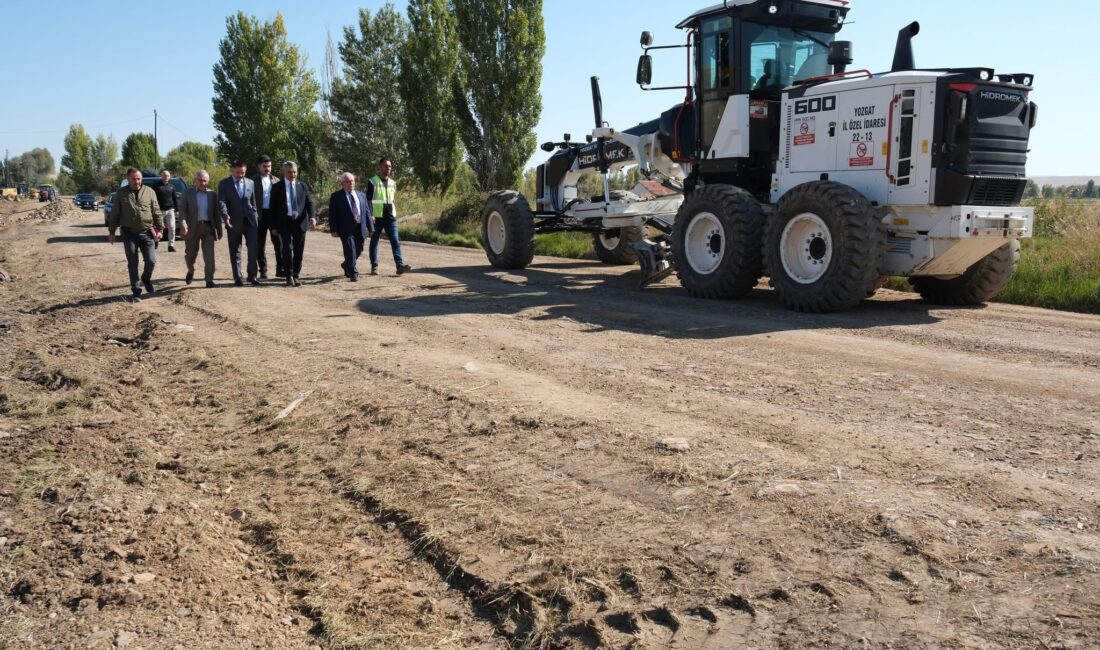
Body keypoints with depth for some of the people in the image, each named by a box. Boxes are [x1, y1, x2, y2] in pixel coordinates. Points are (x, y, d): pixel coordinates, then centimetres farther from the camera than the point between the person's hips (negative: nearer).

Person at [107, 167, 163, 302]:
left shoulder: (149, 192, 3)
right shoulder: (121, 193, 3)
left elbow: (156, 212, 4)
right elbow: (114, 214, 7)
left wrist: (159, 229, 0)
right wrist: (111, 231, 6)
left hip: (147, 233, 0)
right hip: (129, 234, 0)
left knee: (151, 261, -4)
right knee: (132, 264, 2)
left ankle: (146, 278, 28)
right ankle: (136, 291, 11)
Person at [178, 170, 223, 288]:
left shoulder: (213, 194, 7)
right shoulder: (188, 193, 3)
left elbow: (216, 213, 8)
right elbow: (182, 209, -3)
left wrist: (219, 229, 6)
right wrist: (183, 224, -19)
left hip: (208, 227, 0)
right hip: (192, 227, 0)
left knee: (209, 255, -7)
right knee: (190, 254, 12)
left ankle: (209, 279, -3)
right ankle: (191, 271, 41)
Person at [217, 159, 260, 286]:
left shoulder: (251, 183, 10)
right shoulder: (224, 184, 1)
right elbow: (221, 202, -9)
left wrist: (255, 217, 8)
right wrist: (225, 216, -26)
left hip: (250, 221, 2)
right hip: (234, 222, -2)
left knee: (253, 249, -6)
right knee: (235, 252, 5)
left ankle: (252, 276, 2)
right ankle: (237, 278, 11)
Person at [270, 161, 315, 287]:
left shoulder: (302, 186, 11)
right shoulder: (277, 187, 4)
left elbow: (309, 203, 5)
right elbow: (273, 207, 4)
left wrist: (312, 216, -13)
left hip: (300, 222, 2)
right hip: (285, 222, -2)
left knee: (299, 251, 5)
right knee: (287, 249, -11)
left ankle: (296, 276, 13)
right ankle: (289, 276, -1)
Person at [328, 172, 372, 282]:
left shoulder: (361, 195, 16)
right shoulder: (336, 196, 1)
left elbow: (367, 212, 15)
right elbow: (332, 214, -2)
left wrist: (370, 228, 9)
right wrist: (334, 230, -10)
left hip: (360, 228, 5)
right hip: (346, 228, -5)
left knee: (358, 251, 13)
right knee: (350, 251, -11)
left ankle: (346, 266, 38)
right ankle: (353, 273, -5)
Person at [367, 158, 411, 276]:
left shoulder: (392, 183, 13)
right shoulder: (372, 182, -3)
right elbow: (368, 200, -7)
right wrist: (371, 216, -16)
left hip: (391, 217, 4)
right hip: (377, 217, -4)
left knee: (395, 241, -7)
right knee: (374, 242, 5)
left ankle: (400, 265, -14)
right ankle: (374, 266, 13)